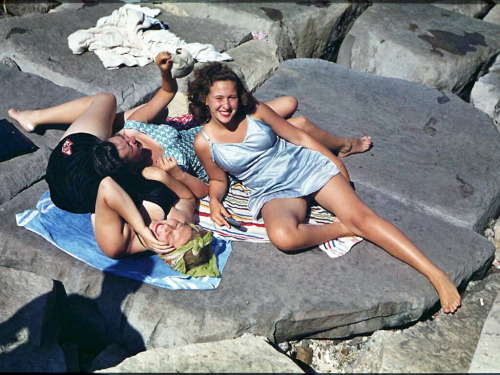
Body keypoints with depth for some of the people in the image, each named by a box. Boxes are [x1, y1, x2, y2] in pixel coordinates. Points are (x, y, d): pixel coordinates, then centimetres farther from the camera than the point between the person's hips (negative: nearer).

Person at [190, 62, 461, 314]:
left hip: (307, 166, 1)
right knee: (283, 236, -37)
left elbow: (299, 137, 8)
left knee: (359, 215, -19)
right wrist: (214, 200, -9)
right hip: (273, 194, -1)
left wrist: (335, 162, 6)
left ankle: (435, 274, -22)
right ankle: (343, 229, -13)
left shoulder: (255, 112, 1)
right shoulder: (204, 142, 0)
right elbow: (218, 179, 15)